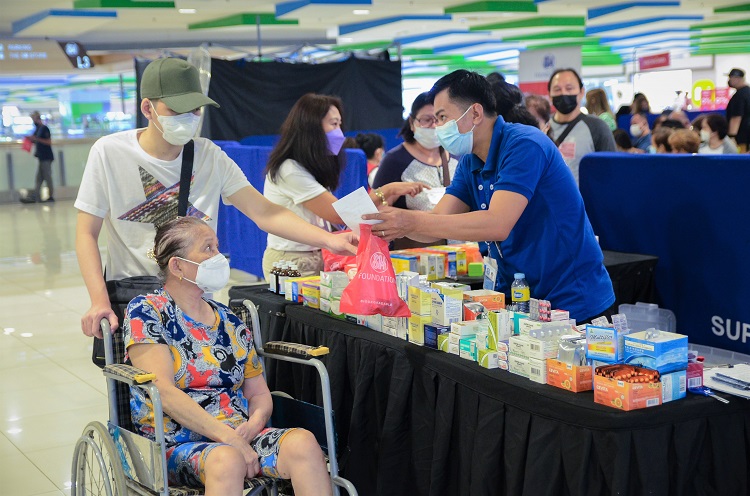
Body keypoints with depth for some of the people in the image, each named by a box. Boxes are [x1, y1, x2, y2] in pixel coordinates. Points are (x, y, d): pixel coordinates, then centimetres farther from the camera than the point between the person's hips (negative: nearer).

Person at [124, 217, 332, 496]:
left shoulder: (229, 321, 17)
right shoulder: (146, 311, 0)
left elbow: (260, 394, 18)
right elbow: (163, 390, -12)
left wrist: (254, 423, -7)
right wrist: (228, 436, -20)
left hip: (239, 437, 5)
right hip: (175, 446, -5)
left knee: (303, 443, -26)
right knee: (227, 459, -39)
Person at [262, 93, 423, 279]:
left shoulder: (312, 168, 16)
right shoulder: (290, 171, -14)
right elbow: (338, 214, -18)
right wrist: (387, 191, -14)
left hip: (317, 259, 9)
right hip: (291, 262, -8)